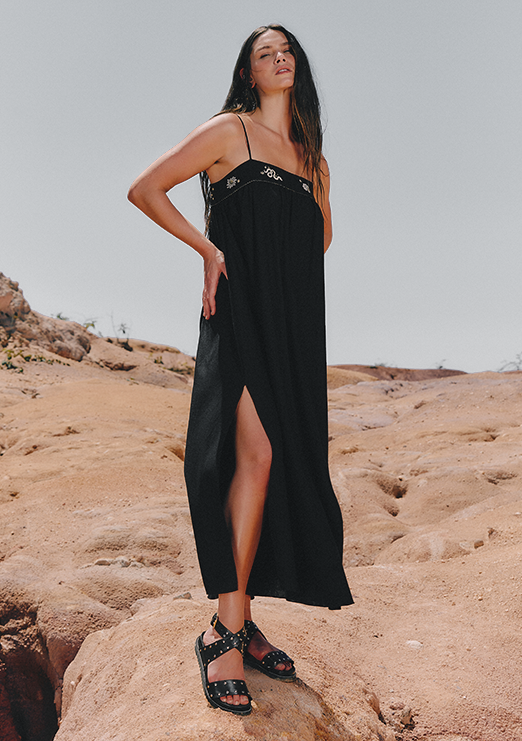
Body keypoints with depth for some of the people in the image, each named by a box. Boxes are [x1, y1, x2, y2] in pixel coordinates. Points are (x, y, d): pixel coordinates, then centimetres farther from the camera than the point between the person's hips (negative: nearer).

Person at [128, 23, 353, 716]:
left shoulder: (314, 159, 22)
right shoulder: (229, 129, 5)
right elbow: (144, 189, 1)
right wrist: (210, 249, -3)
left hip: (294, 323, 6)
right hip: (241, 311, -6)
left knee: (284, 465, 2)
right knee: (257, 454, -20)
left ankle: (240, 618, 13)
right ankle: (225, 632, -10)